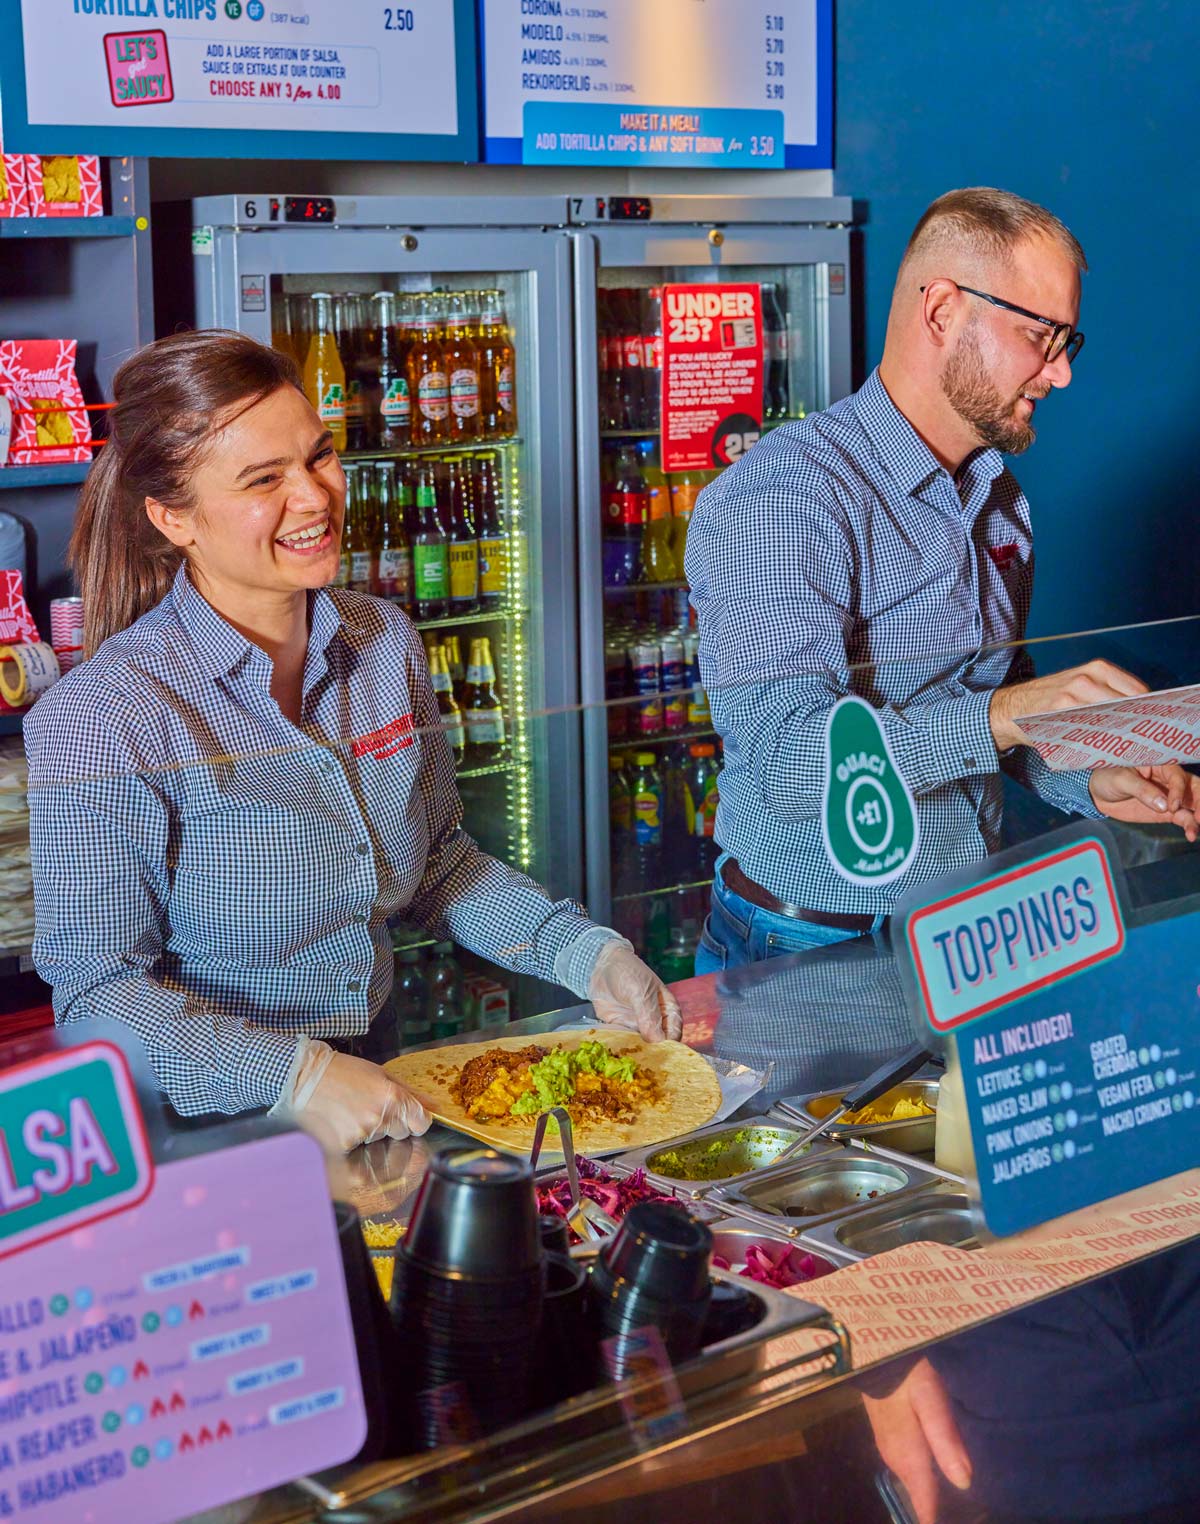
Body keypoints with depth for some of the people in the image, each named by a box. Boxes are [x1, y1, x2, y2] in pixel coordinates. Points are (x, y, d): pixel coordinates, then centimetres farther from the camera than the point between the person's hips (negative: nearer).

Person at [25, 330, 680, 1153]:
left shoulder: (385, 643, 3)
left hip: (379, 1081, 4)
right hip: (211, 1134, -4)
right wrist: (296, 1076, -27)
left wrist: (587, 953, 1)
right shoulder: (102, 721, -16)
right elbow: (97, 991, -15)